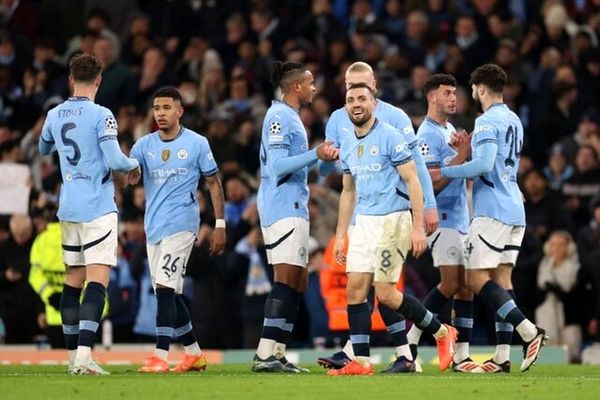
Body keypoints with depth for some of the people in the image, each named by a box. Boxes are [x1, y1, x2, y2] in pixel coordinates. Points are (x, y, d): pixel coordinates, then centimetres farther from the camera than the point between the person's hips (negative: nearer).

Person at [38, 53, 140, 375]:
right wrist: (134, 165, 4)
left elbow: (43, 149, 25)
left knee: (73, 279, 13)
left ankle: (73, 354, 16)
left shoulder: (54, 115, 6)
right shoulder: (100, 115, -12)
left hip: (68, 209, 6)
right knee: (97, 279, -11)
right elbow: (114, 160, -17)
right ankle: (84, 354, -23)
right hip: (97, 208, -6)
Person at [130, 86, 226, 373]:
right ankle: (194, 353, 22)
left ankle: (160, 356, -19)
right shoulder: (144, 145, 9)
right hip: (153, 227, 5)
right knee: (170, 294, 9)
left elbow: (214, 183, 5)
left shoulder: (197, 144, 0)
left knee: (165, 288, -17)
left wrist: (220, 225, 2)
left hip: (181, 223, -5)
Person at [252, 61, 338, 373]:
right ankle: (265, 355, -18)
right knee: (287, 279, -15)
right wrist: (316, 154, -22)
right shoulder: (279, 117, -12)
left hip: (294, 208, 11)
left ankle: (277, 353, 9)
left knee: (297, 282, 9)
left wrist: (321, 156, 18)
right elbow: (277, 166, -19)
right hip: (283, 209, -11)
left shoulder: (289, 117, 19)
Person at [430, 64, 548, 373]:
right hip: (515, 211, 9)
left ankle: (529, 332, -17)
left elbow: (484, 164, -23)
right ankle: (502, 357, 3)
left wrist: (444, 172, -13)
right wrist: (466, 148, 23)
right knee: (502, 278, 7)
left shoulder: (487, 122, -11)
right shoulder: (514, 121, 17)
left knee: (476, 279, -7)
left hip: (493, 210, -9)